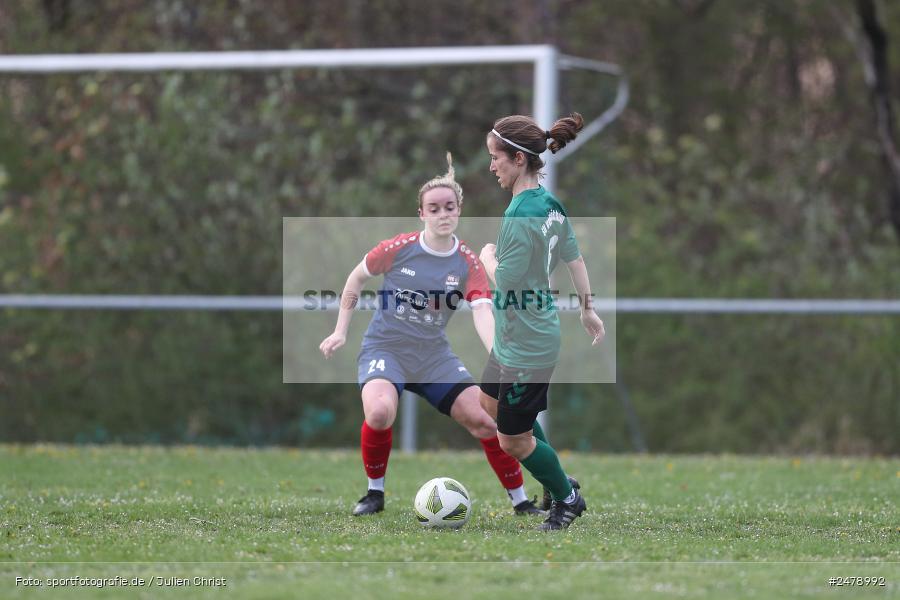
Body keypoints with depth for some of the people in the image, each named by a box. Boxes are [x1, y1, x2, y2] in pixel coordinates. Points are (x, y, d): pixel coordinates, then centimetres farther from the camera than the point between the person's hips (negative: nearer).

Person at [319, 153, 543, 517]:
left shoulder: (468, 263, -7)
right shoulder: (398, 249, -12)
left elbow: (482, 313, -20)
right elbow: (356, 278, 5)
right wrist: (341, 332, 3)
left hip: (433, 356, 3)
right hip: (385, 347, -3)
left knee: (486, 421, -6)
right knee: (380, 412, -33)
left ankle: (520, 501, 12)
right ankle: (374, 493, -8)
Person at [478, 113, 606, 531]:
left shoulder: (520, 217, -28)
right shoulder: (551, 202, 0)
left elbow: (506, 285, -27)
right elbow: (573, 257, 12)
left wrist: (487, 257, -7)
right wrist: (587, 307, 24)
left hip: (525, 348, -10)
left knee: (513, 440, 6)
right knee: (492, 404, 28)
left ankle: (567, 499, 27)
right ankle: (559, 484, 37)